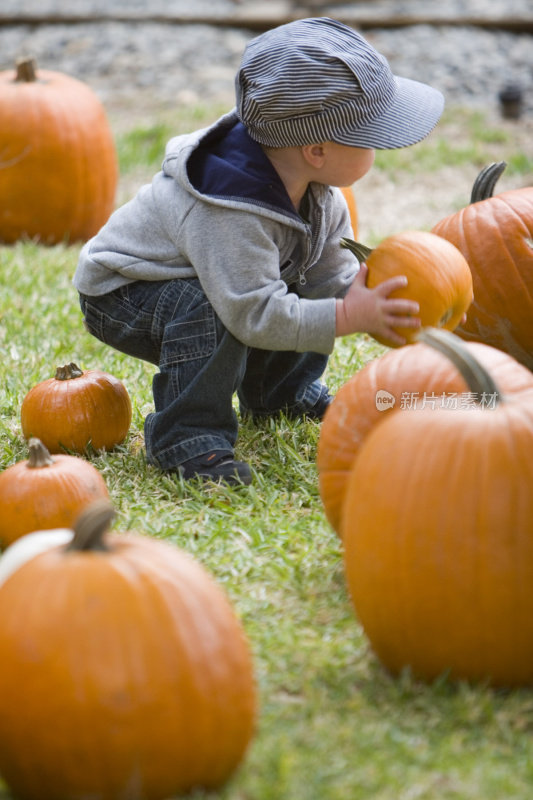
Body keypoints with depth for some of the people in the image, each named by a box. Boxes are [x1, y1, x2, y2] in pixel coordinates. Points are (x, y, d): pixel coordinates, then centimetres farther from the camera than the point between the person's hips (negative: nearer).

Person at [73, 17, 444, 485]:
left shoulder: (319, 193, -12)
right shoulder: (227, 214, -40)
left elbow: (332, 274, -6)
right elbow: (256, 315, -41)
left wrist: (373, 298, -25)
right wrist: (348, 316, -41)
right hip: (122, 294, -9)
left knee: (308, 292, 2)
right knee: (212, 312, -37)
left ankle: (279, 394, 23)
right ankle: (186, 434, -21)